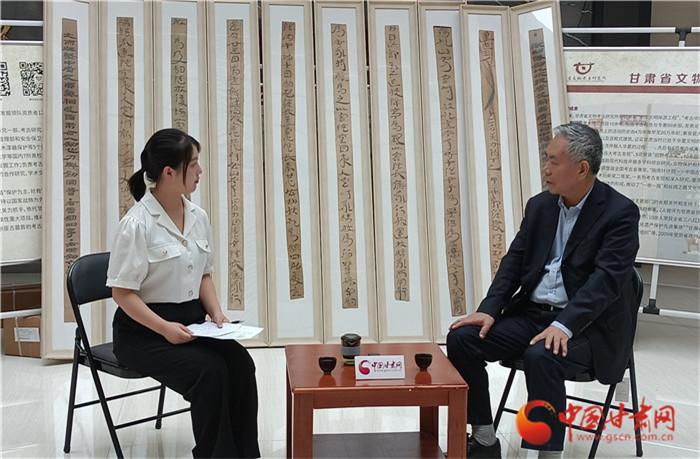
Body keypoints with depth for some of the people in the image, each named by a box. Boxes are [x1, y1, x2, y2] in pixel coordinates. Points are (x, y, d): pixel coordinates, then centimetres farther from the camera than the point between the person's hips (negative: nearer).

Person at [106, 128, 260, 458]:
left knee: (240, 362, -19)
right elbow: (123, 293, -13)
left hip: (190, 322, 6)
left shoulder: (198, 217, 4)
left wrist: (215, 312, -2)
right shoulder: (137, 224, -15)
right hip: (144, 331, -6)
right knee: (209, 370, -27)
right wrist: (164, 328, -23)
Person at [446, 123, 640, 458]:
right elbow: (514, 261, 9)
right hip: (532, 313, 7)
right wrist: (489, 309, -7)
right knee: (461, 338, -11)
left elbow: (606, 279, -21)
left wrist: (563, 325, -33)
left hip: (588, 325, -6)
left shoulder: (620, 213, -11)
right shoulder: (540, 205, 9)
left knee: (541, 356, -36)